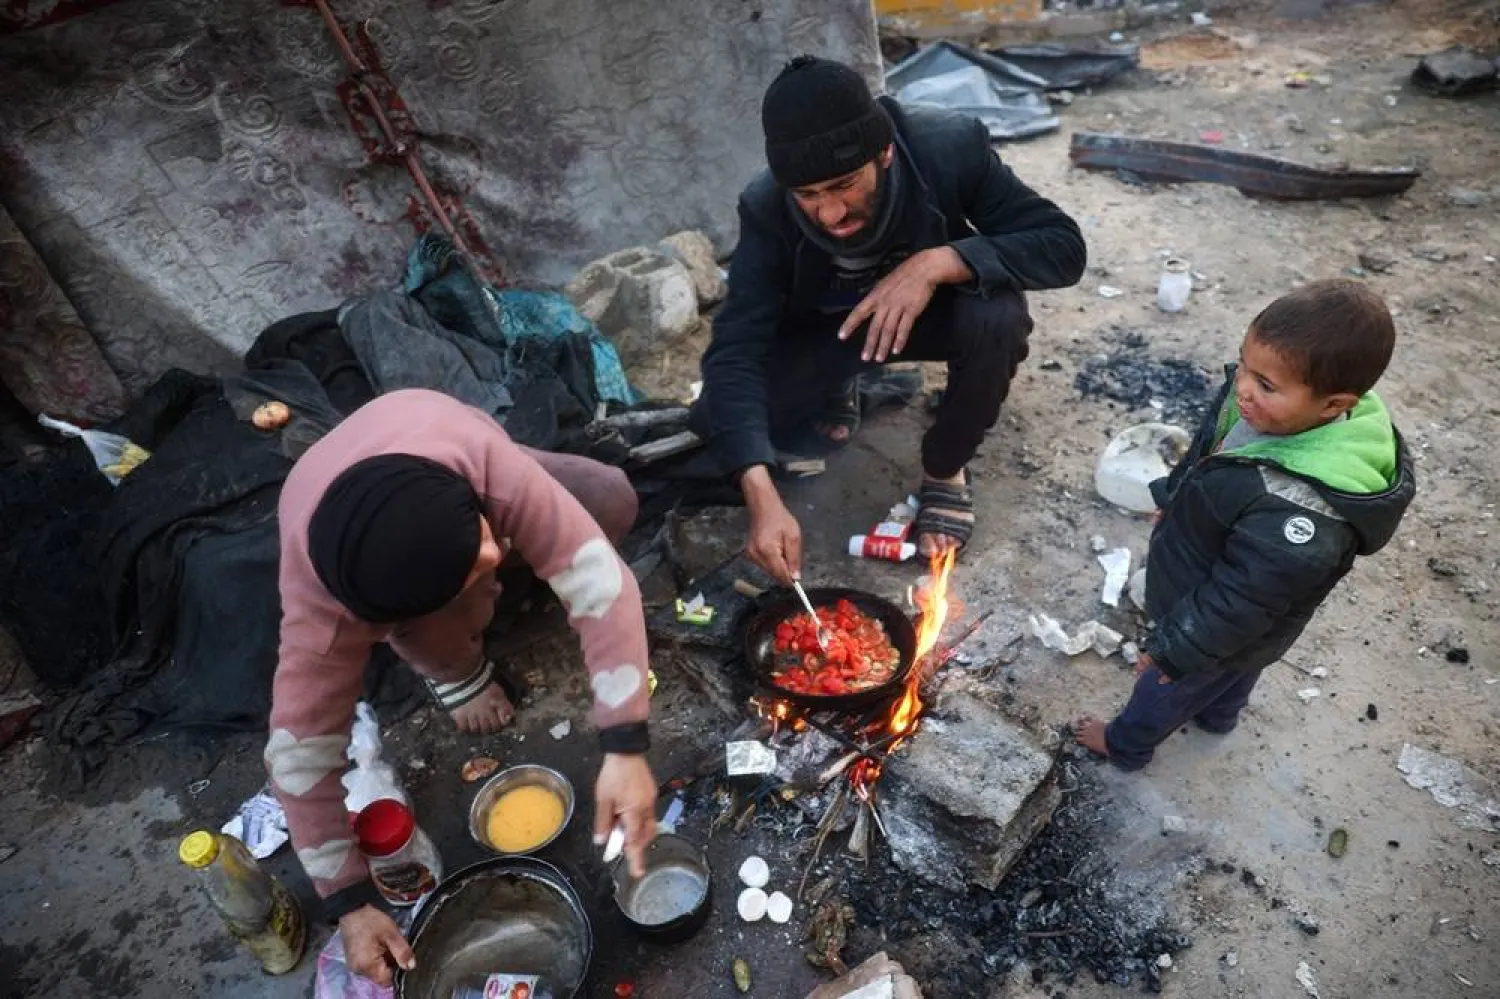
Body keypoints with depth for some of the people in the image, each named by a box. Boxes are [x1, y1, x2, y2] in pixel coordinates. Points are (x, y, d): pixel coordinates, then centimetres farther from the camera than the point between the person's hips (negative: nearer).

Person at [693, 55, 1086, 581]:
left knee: (999, 319, -35)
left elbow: (1063, 245, -27)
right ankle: (835, 396, 13)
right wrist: (763, 497, -46)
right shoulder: (767, 208, -28)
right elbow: (734, 351, -33)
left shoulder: (949, 146, -30)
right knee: (714, 418, -20)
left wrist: (939, 262, -44)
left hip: (930, 309, 0)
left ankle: (944, 469, -7)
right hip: (828, 328, 1)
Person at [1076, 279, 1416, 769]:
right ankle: (1218, 714, 67)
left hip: (1226, 630, -7)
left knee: (1164, 688, 23)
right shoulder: (1271, 411, -23)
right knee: (1234, 670, 37)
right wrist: (1174, 503, 16)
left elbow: (1237, 604, -33)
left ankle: (1127, 744, 52)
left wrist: (1173, 650, -18)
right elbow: (1206, 460, -1)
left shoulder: (1298, 517, -46)